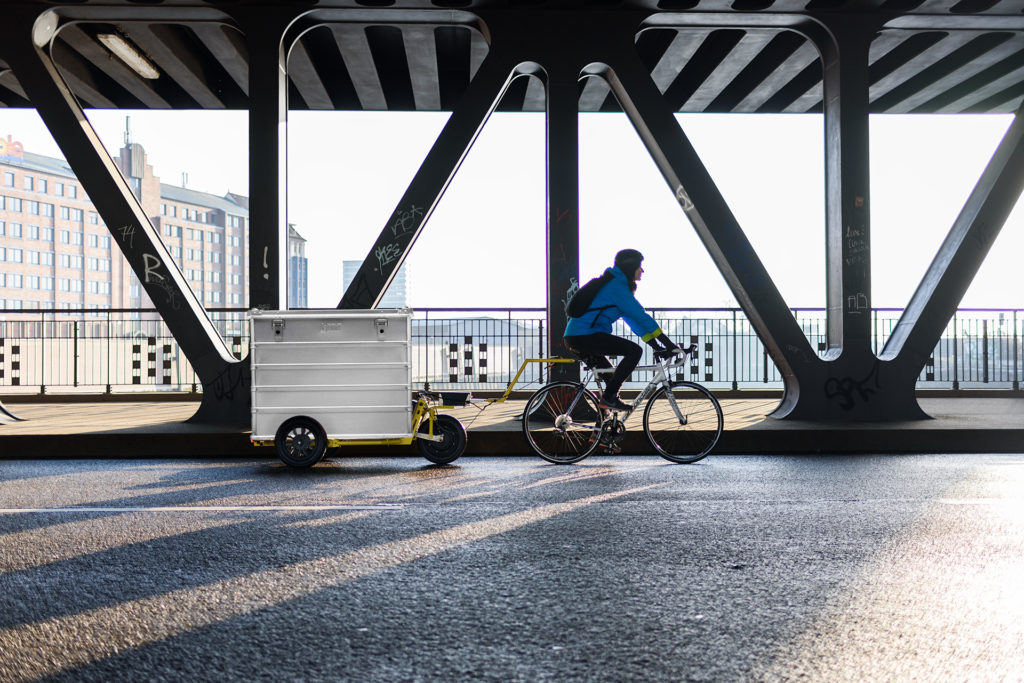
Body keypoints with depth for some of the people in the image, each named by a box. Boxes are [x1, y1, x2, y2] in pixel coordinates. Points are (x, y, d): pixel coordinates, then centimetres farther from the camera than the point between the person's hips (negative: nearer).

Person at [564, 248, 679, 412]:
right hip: (585, 336, -11)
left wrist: (655, 345, 13)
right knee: (635, 351, -15)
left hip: (573, 338, 11)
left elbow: (634, 319, 19)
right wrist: (668, 343, -12)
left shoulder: (614, 284, 20)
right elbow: (642, 317, -15)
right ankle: (609, 397, -12)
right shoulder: (617, 286, -11)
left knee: (611, 377, 24)